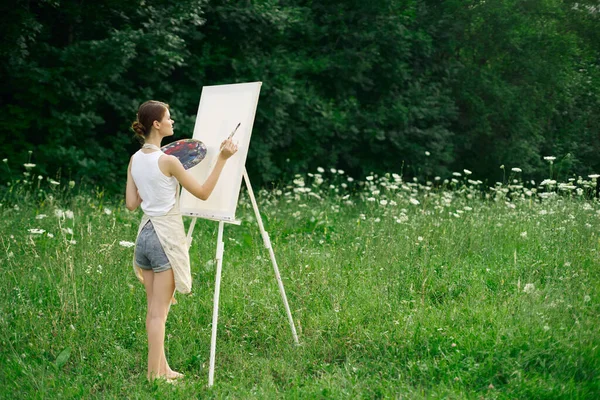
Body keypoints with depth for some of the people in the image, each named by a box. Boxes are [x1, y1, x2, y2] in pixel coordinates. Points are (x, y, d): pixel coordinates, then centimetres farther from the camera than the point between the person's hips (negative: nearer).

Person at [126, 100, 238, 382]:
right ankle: (154, 376, 2)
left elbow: (131, 203, 8)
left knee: (155, 309, 13)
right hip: (167, 235, -7)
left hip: (144, 233, 7)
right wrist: (222, 159, -7)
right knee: (159, 311, -2)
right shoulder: (167, 161, -15)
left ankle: (162, 368, 21)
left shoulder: (135, 160, 6)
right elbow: (203, 193, -9)